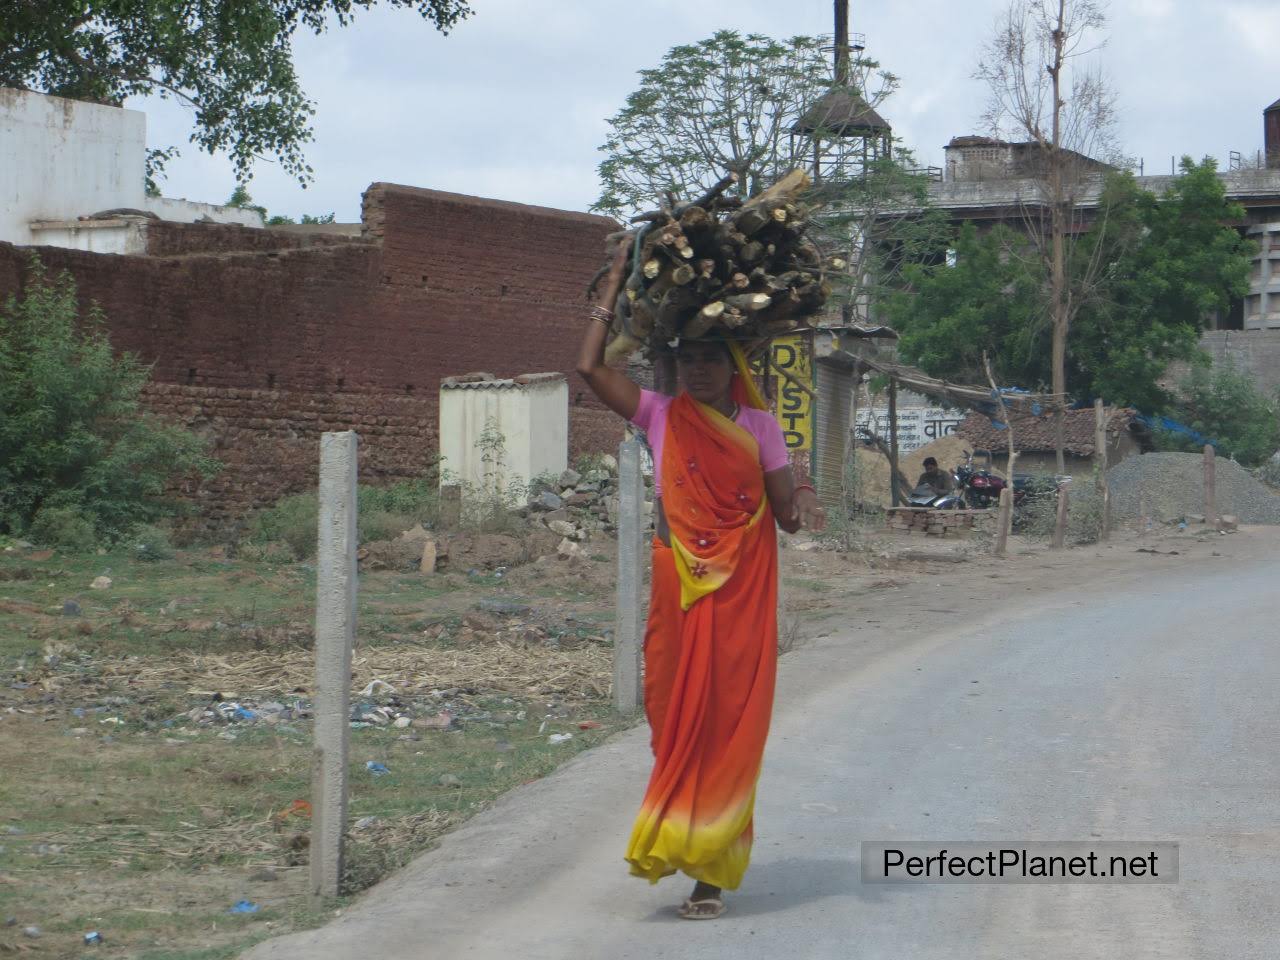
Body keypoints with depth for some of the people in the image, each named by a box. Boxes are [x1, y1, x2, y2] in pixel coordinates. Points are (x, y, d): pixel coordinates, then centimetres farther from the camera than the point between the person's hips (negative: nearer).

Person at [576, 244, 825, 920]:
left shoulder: (758, 426, 4)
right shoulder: (661, 417, 5)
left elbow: (785, 514, 2)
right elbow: (590, 366, -5)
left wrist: (803, 501, -20)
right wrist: (615, 284, -1)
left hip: (742, 595, 0)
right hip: (679, 592, 1)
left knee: (730, 726, 0)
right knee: (676, 720, 2)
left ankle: (710, 869, 5)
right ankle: (673, 844, 14)